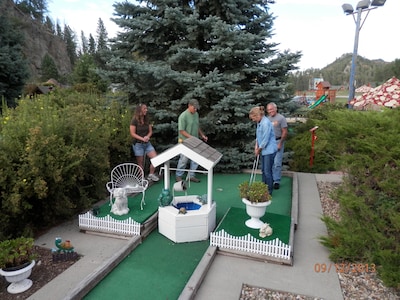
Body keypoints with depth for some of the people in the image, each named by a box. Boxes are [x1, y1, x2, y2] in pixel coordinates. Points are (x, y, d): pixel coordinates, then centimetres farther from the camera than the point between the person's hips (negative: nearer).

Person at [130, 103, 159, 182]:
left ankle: (151, 175, 12)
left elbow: (150, 131, 9)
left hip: (147, 143, 6)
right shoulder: (134, 120, -10)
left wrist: (147, 136, -12)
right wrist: (142, 138, -20)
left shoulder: (147, 120, 7)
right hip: (138, 144, -5)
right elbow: (132, 133, -13)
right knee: (140, 163, 3)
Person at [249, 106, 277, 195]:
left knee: (267, 171, -3)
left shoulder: (266, 123, -22)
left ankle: (269, 191, 8)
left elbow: (265, 140, -21)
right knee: (263, 170, 17)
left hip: (269, 150, -10)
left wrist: (259, 150, -9)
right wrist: (256, 146, 3)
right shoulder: (259, 122, 8)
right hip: (264, 150, 10)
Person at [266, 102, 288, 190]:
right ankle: (271, 179, 22)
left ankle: (277, 181, 2)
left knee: (277, 163, -6)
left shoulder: (281, 118, -6)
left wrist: (280, 143, -14)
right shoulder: (267, 119, 12)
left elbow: (285, 132, -9)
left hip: (278, 141, -5)